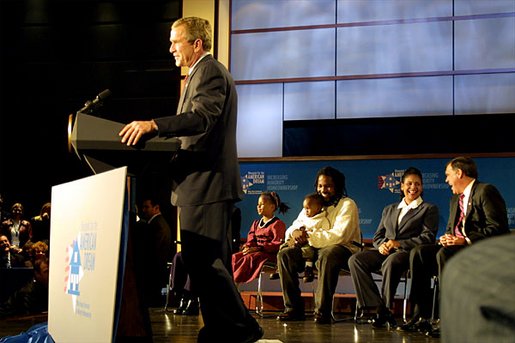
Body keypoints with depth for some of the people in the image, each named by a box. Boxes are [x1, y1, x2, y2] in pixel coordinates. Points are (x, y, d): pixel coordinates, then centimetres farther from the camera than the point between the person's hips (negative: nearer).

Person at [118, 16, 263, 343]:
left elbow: (203, 117, -25)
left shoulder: (209, 71, -9)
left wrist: (154, 125, -34)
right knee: (211, 262, 12)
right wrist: (154, 132, 18)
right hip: (209, 183, 11)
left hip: (205, 183, -11)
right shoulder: (209, 72, 24)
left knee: (203, 261, -12)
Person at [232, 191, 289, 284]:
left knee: (249, 258, -34)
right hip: (254, 252, 7)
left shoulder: (278, 224, -1)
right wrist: (247, 247, -8)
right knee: (235, 257, -19)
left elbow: (277, 244, -12)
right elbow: (251, 240, 17)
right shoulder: (256, 223, 23)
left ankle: (235, 280, -36)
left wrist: (259, 248, -19)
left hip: (270, 255, -7)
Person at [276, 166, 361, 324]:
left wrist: (309, 237, -21)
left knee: (327, 255, -40)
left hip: (344, 248, -6)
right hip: (314, 249, 6)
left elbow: (339, 236, -17)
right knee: (285, 254, -15)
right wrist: (294, 232, -14)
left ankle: (322, 311, -35)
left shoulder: (347, 205, -3)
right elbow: (295, 225, 13)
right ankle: (294, 308, -14)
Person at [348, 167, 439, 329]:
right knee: (355, 260, -25)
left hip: (408, 252, -5)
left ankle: (385, 308, -27)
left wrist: (399, 243, -12)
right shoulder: (389, 209, 28)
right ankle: (375, 306, -29)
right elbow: (377, 236, 23)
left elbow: (428, 238, -1)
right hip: (384, 251, 5)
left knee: (390, 262, -41)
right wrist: (381, 245, -3)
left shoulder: (429, 209, 13)